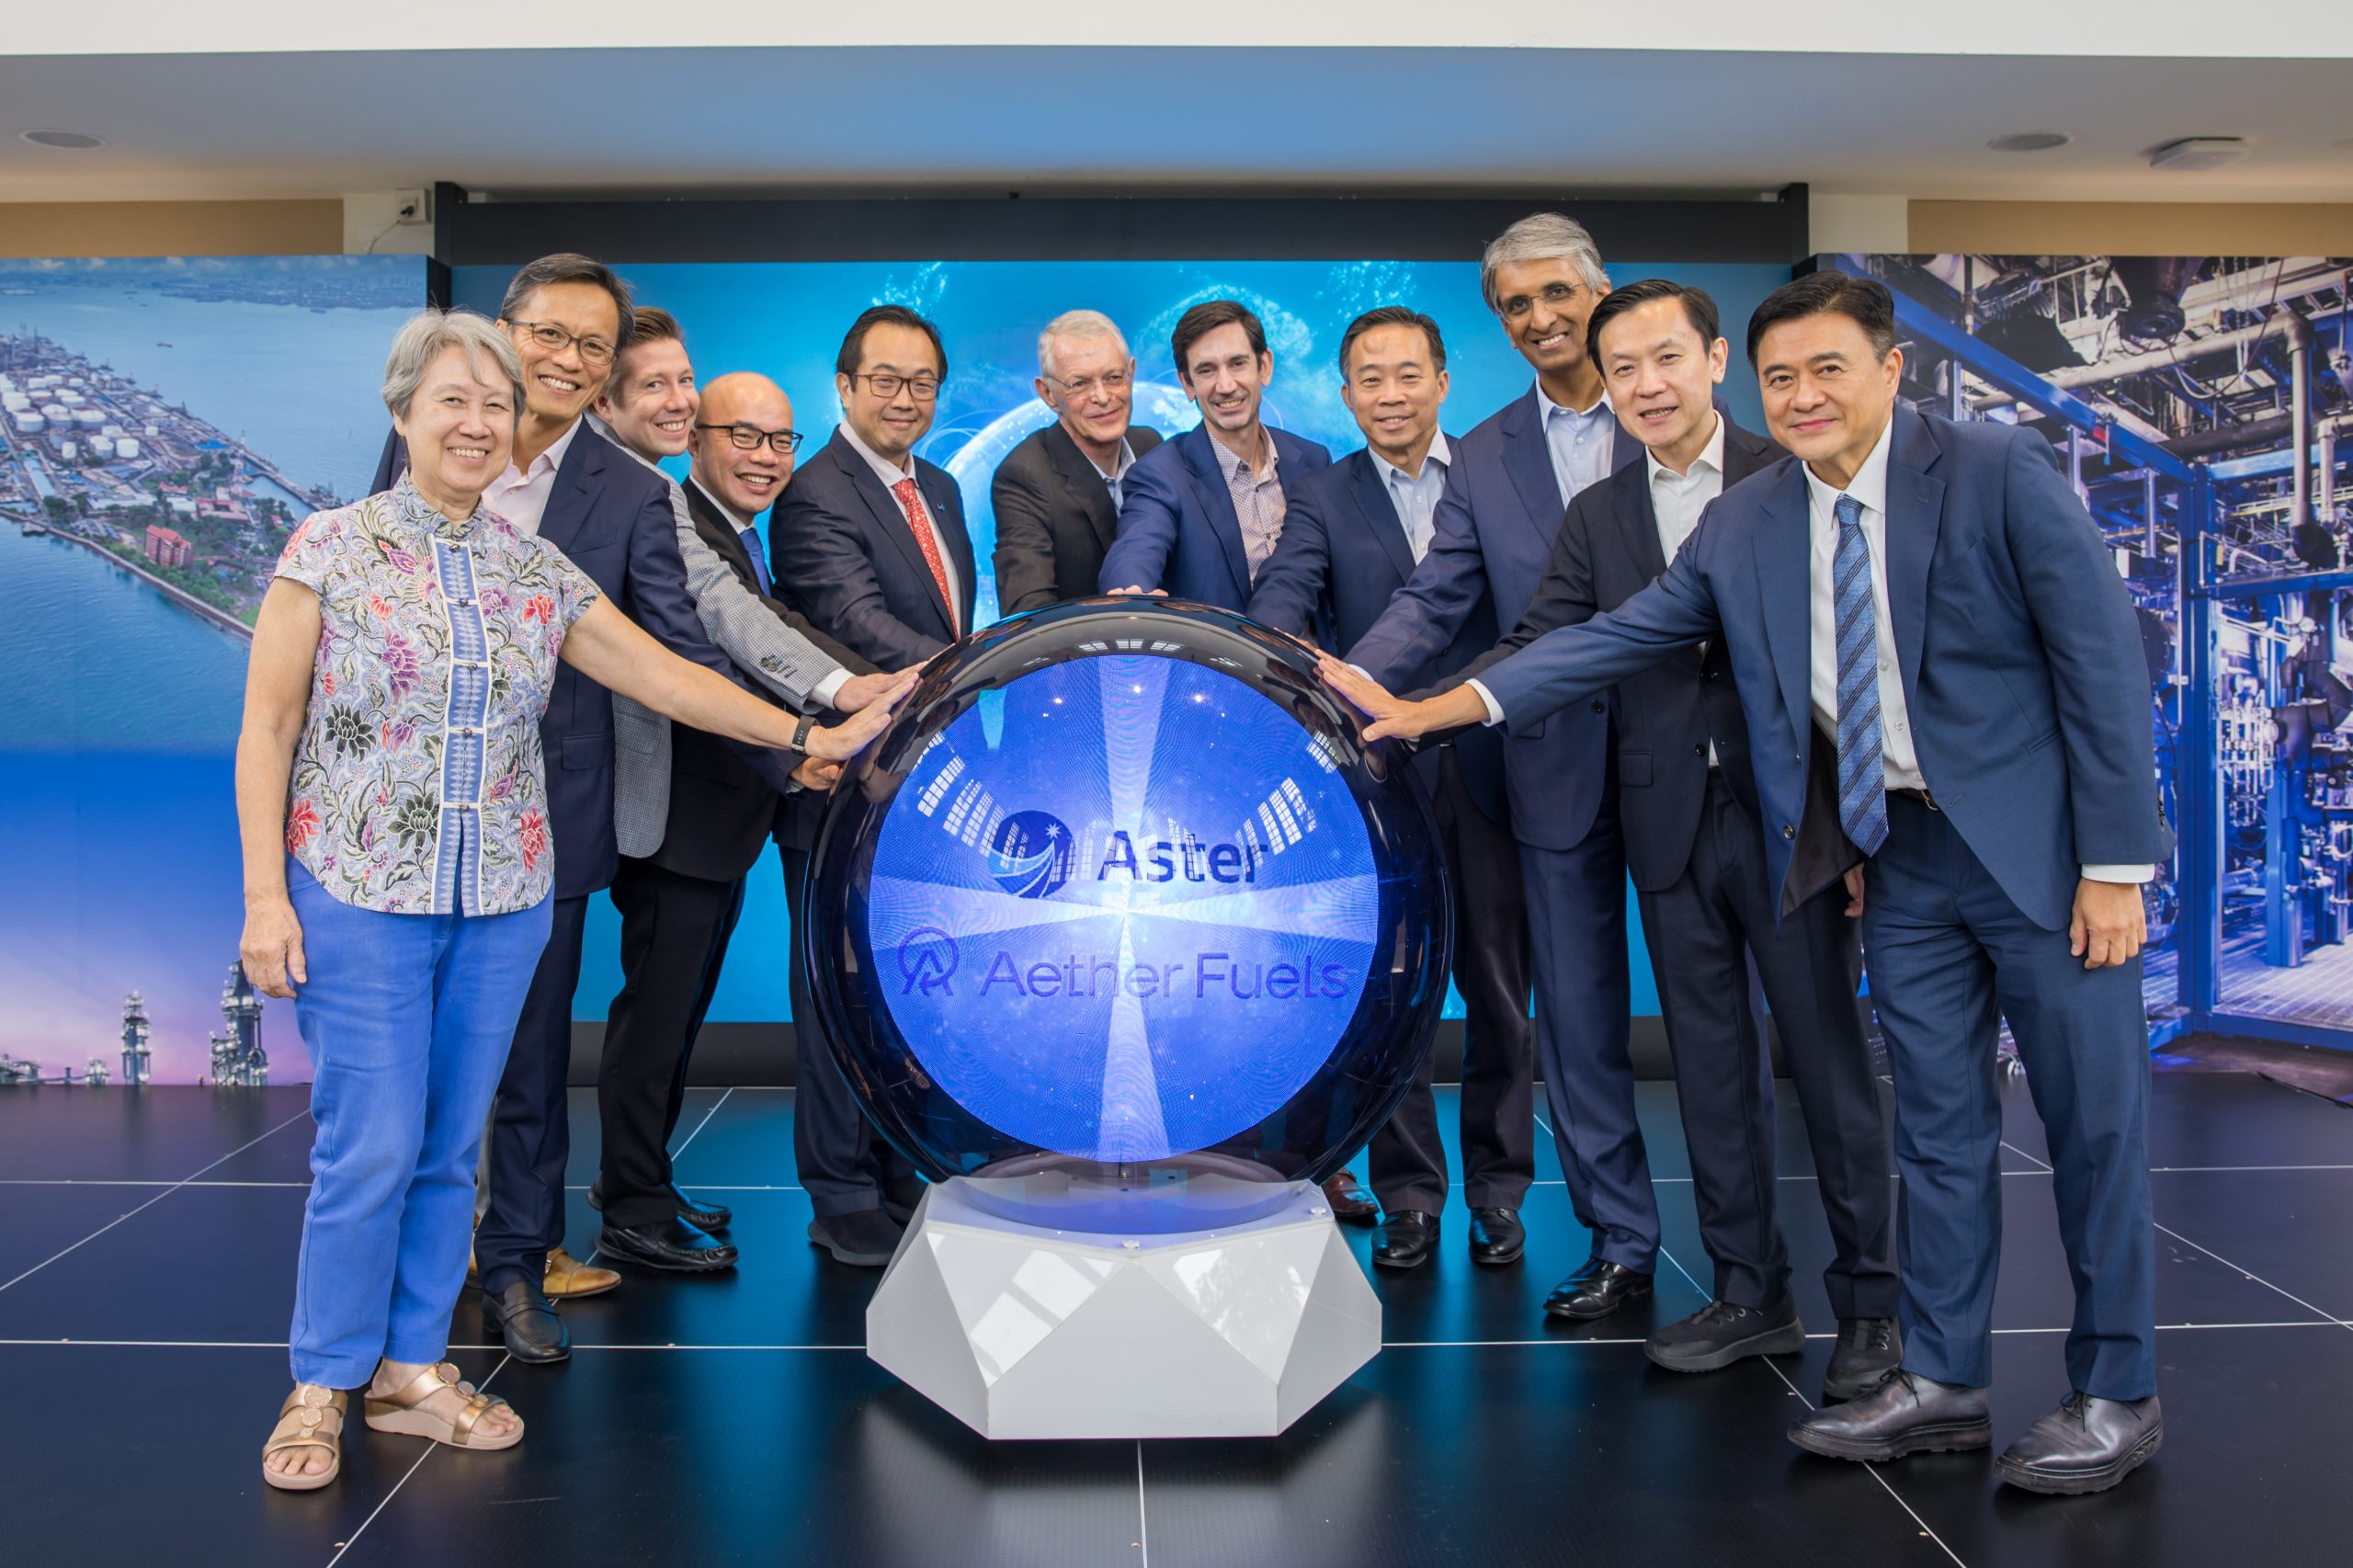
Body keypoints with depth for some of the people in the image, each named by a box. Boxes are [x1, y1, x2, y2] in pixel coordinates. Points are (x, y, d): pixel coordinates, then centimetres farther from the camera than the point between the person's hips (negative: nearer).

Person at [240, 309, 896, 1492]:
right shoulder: (330, 550, -3)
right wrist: (264, 897, -9)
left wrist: (809, 737, 3)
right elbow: (266, 733, -3)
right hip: (359, 897, -4)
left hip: (502, 903, 4)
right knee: (369, 1148, -3)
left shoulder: (539, 573, 8)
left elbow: (661, 674, 8)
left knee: (449, 1148, 10)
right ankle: (323, 1384, 16)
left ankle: (410, 1370, 24)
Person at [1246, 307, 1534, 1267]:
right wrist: (1283, 651, -31)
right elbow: (1285, 593, -9)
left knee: (1499, 991, 8)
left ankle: (1497, 1189, 23)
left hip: (1490, 768, 0)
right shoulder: (1323, 499, 8)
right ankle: (1408, 1196, 19)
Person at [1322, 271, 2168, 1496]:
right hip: (1905, 856, 5)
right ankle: (1942, 1383, 23)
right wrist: (1428, 711, -6)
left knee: (2092, 1122, 3)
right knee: (1936, 1122, 11)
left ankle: (2116, 1397, 19)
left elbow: (2102, 658, -12)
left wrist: (2116, 864, -14)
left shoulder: (1999, 470, -13)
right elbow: (1614, 638, 2)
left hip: (2041, 848, -4)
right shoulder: (1742, 525, 1)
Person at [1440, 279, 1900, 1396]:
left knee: (1830, 1059, 3)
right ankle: (1750, 1294, 22)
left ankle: (1871, 1304, 16)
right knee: (1712, 1069, 10)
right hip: (1670, 827, 4)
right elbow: (1535, 649, 3)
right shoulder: (1596, 518, 11)